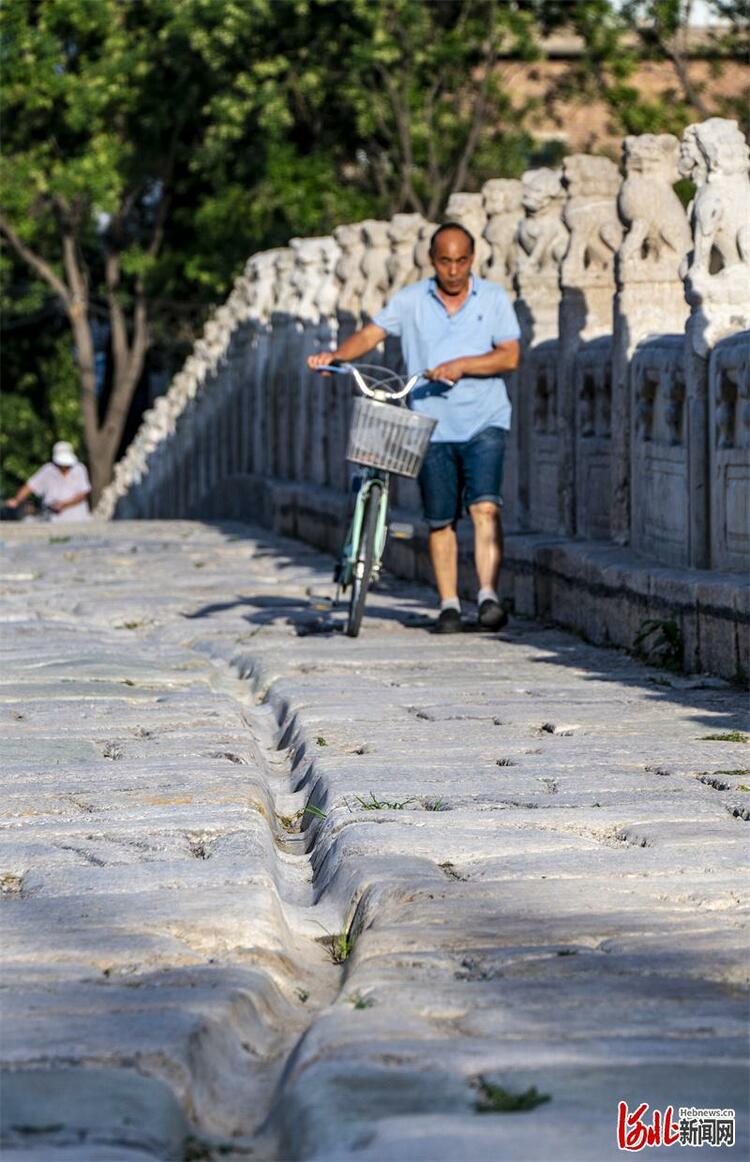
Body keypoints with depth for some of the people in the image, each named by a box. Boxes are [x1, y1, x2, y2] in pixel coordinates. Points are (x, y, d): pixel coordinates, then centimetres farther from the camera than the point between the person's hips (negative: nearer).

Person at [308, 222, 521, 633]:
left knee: (485, 507, -18)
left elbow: (510, 356, -5)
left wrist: (463, 365, -20)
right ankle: (448, 604, 15)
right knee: (440, 521, 6)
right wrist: (336, 355, -20)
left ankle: (488, 595, -21)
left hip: (484, 422, -2)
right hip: (432, 426, 2)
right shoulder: (410, 301, 6)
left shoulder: (493, 298, 3)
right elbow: (372, 333, -1)